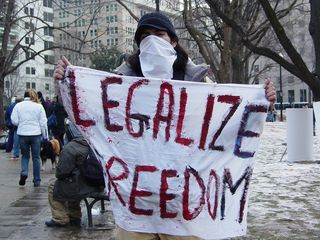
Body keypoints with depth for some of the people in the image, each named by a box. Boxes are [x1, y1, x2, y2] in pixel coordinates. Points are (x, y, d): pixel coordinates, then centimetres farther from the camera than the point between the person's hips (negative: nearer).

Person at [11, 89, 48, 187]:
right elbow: (43, 123, -2)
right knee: (36, 157, 9)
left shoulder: (18, 105, 0)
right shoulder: (39, 106, -1)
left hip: (23, 134, 1)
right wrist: (45, 136, 5)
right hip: (36, 134, -1)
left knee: (25, 155, 18)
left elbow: (14, 121, -3)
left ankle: (24, 173, -6)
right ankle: (37, 180, 12)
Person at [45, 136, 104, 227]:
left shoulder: (69, 149, -13)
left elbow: (61, 173, -14)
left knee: (53, 185, 15)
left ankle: (60, 219, 19)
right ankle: (74, 217, 36)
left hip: (82, 189, -7)